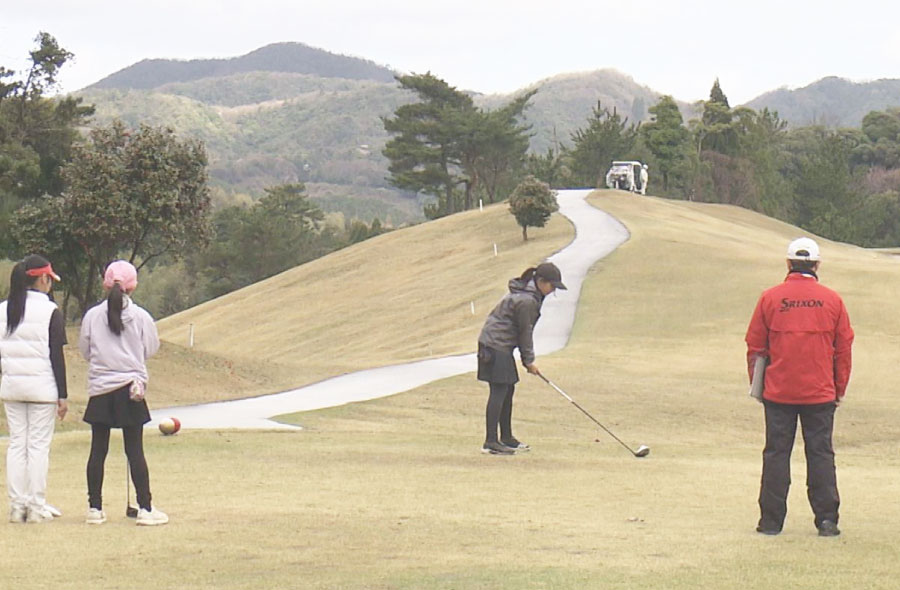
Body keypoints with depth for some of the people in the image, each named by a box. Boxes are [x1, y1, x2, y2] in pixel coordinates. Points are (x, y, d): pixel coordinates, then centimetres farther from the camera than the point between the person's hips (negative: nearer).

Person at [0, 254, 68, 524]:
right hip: (42, 387, -4)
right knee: (39, 445, 0)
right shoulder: (50, 312, -9)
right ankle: (36, 506, 0)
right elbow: (57, 357, -9)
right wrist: (63, 395, -6)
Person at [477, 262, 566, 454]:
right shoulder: (526, 300, -19)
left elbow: (524, 330, 18)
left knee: (508, 390, 15)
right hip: (496, 347, -11)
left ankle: (507, 438, 23)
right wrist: (529, 361, -4)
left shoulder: (527, 294, 13)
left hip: (500, 346, 11)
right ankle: (491, 442, -12)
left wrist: (527, 359, 16)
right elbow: (525, 332, -14)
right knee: (499, 391, -11)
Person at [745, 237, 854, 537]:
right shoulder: (832, 300, 0)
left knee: (776, 453, 5)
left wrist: (757, 384, 13)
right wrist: (840, 388, 14)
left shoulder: (770, 298, -2)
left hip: (778, 392, 0)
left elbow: (754, 347, 2)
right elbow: (844, 348, 4)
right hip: (821, 394, 0)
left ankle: (771, 519, 5)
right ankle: (827, 520, 3)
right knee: (821, 453, 5)